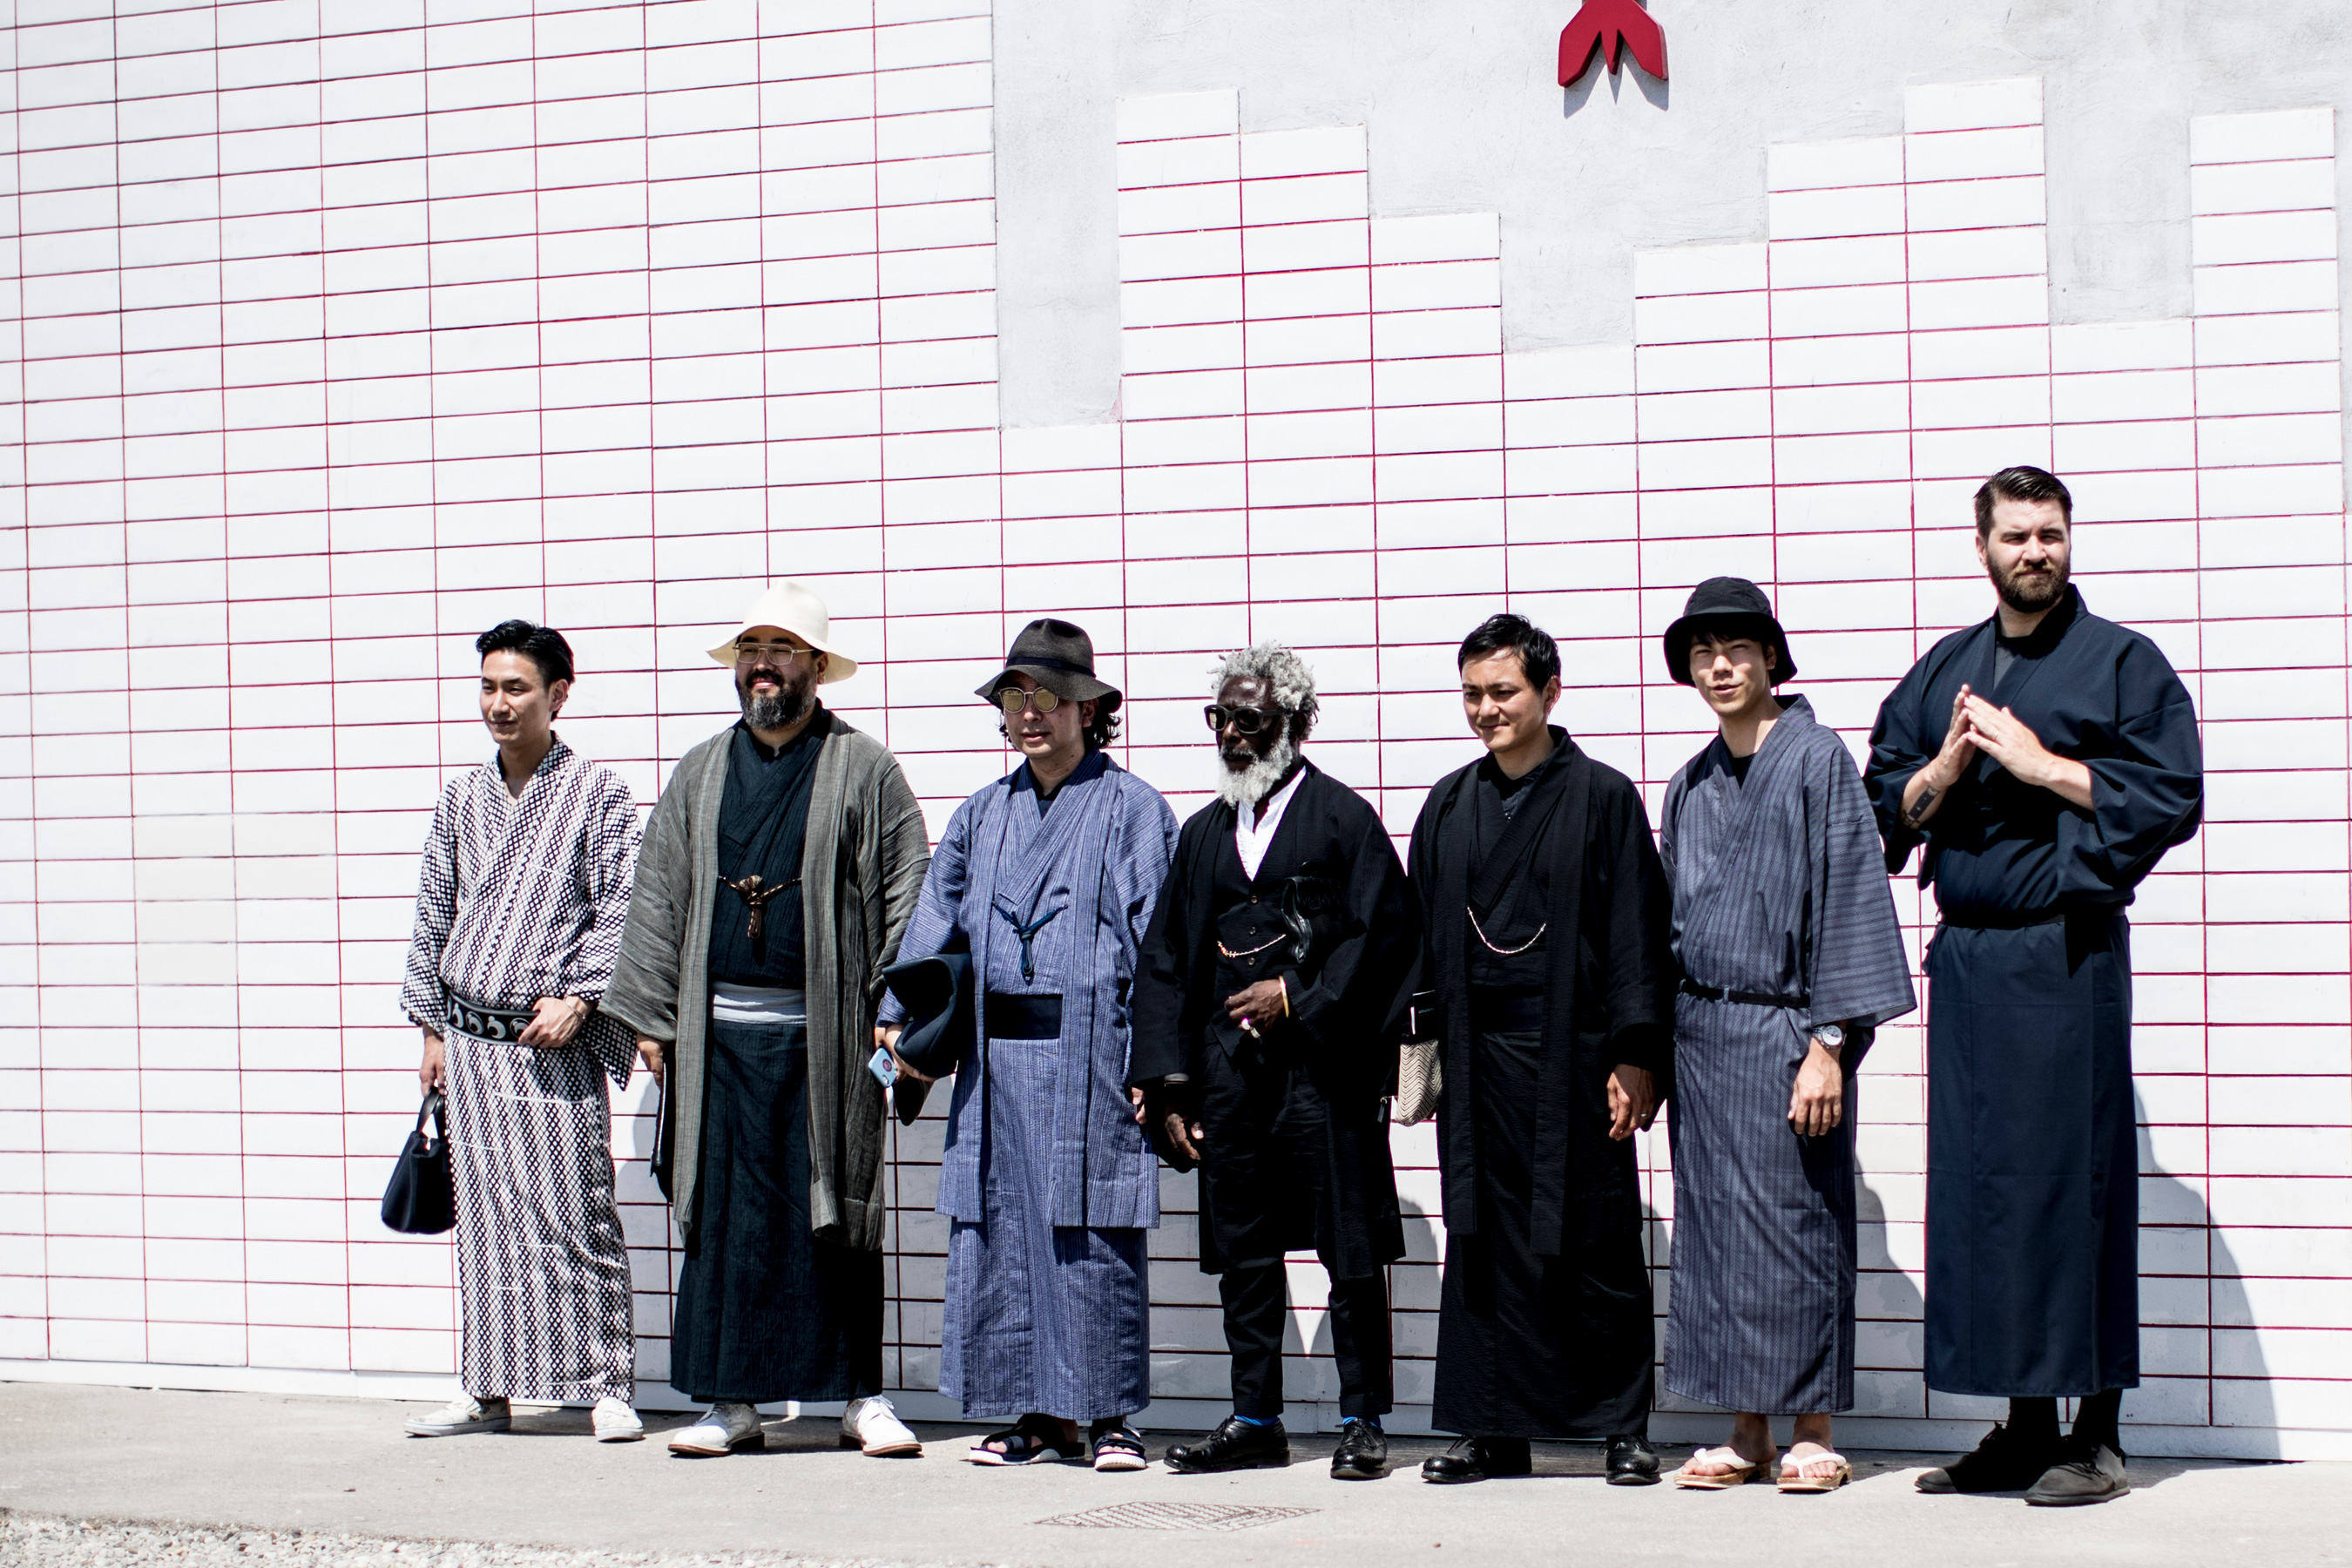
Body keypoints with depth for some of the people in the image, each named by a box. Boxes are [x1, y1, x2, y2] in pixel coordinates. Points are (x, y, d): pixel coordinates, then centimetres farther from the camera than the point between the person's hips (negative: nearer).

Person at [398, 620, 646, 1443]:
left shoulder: (596, 791, 0)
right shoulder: (461, 798, 12)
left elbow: (619, 910, -4)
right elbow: (433, 914, 17)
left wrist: (578, 997, -14)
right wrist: (432, 1027, 14)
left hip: (555, 1043, -4)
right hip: (470, 1040, 4)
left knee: (575, 1216, -4)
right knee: (483, 1217, 6)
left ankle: (608, 1388, 2)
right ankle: (487, 1391, 13)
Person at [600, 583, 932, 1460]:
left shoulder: (863, 770, 4)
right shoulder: (700, 774, 14)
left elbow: (908, 888, 2)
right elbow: (657, 897, 14)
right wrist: (649, 1016, 7)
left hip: (824, 1036, -3)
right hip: (718, 1035, 3)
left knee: (840, 1221, 2)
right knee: (722, 1219, 2)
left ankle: (863, 1398, 10)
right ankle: (732, 1403, 9)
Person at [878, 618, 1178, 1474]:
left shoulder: (1132, 808, 1)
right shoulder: (983, 816, 16)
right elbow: (936, 919, 15)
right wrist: (899, 1017, 3)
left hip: (1090, 1048, -5)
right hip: (997, 1051, 5)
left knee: (1093, 1230, -4)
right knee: (998, 1227, 4)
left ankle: (1109, 1415, 5)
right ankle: (1039, 1413, 13)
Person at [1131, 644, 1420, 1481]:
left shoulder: (1343, 817, 1)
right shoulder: (1204, 832, 16)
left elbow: (1387, 934, -6)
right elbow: (1165, 961, 14)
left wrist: (1298, 996, -11)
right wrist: (1166, 1080, 6)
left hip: (1325, 1065, -5)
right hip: (1229, 1072, 5)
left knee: (1350, 1249, -2)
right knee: (1241, 1250, 8)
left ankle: (1363, 1420, 5)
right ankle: (1254, 1420, 16)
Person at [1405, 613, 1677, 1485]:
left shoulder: (1602, 797, -1)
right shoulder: (1450, 807, 11)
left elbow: (1636, 930, -4)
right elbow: (1424, 931, 14)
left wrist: (1635, 1055, -10)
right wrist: (1420, 1048, 7)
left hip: (1571, 1049, -4)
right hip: (1477, 1054, 4)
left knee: (1596, 1248, 0)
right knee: (1484, 1242, 5)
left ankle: (1624, 1429, 8)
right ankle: (1494, 1429, 11)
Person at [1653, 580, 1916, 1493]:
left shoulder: (1818, 759, -5)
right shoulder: (1689, 787, 13)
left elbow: (1847, 896, -9)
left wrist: (1828, 1043, -15)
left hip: (1783, 1031, -6)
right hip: (1702, 1033, 6)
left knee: (1797, 1222, -3)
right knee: (1714, 1229, 5)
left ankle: (1813, 1434, 5)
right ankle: (1747, 1434, 12)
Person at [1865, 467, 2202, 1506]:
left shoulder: (2121, 662, 1)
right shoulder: (1941, 672, 16)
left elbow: (2170, 798, -7)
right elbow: (1885, 806, 15)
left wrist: (2039, 763, -11)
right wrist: (1947, 766, -5)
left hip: (2065, 958, -5)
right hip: (1963, 954, 5)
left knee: (2071, 1175, -5)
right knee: (1979, 1181, 5)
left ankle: (2096, 1433, 1)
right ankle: (2024, 1428, 13)